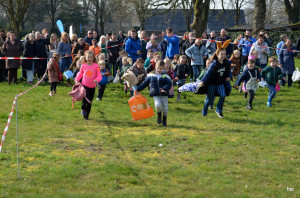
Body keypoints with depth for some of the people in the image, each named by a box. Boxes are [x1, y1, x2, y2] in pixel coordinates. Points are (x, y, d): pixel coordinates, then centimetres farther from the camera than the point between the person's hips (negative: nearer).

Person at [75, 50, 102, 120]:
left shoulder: (96, 66, -7)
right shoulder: (83, 66, -1)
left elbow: (99, 75, -8)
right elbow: (80, 74, 13)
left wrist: (97, 80, -27)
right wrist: (77, 79, -2)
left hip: (92, 86, 0)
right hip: (84, 85, 0)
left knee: (89, 102, 7)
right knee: (86, 96, -23)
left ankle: (87, 115, 22)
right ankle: (83, 108, 7)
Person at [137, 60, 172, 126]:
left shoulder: (165, 76, 2)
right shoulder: (151, 75, 6)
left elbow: (169, 84, -9)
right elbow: (144, 83, 13)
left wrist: (165, 89, -28)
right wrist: (137, 89, 11)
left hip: (164, 95, 0)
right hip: (155, 95, 0)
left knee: (165, 108, 2)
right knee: (158, 105, -25)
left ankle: (164, 121, 25)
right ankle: (159, 115, 8)